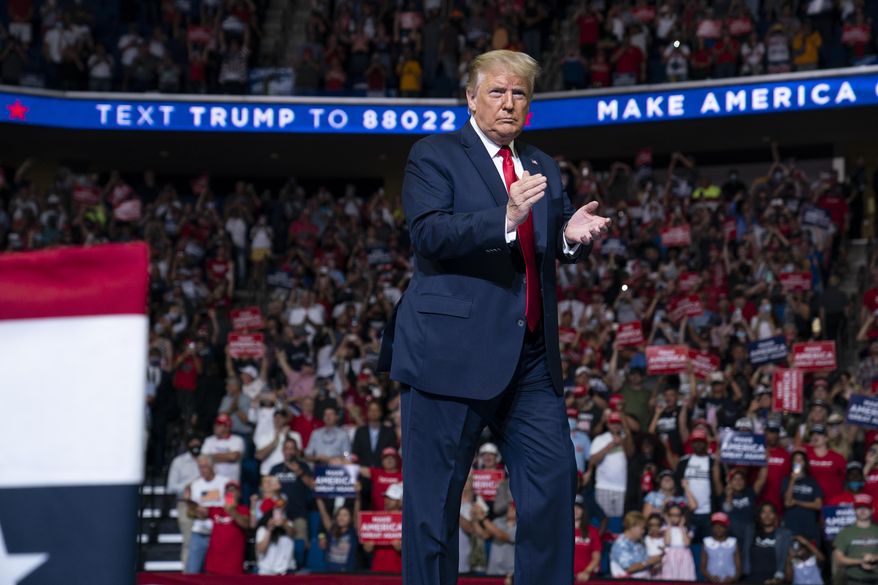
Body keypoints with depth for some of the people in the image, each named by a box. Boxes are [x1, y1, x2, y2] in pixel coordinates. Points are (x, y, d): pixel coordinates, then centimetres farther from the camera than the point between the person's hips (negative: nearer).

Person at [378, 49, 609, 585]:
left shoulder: (544, 168, 19)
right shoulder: (434, 156, 0)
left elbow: (559, 246, 11)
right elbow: (429, 234, -15)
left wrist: (574, 235, -13)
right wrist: (505, 219, -28)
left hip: (531, 356, 6)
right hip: (454, 352, -5)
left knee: (555, 476, 2)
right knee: (435, 497, -1)